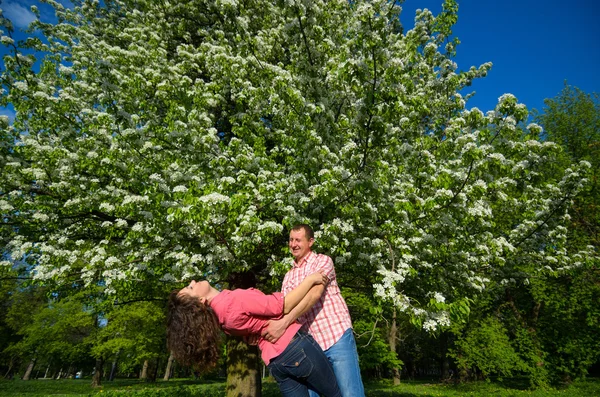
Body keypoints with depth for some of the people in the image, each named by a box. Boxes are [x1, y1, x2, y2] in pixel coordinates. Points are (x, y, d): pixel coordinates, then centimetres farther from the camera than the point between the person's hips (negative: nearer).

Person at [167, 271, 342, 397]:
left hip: (276, 360, 7)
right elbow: (284, 306, -23)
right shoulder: (236, 298, -27)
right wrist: (310, 280, -14)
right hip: (294, 347, -7)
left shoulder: (220, 314, 0)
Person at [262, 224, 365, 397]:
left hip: (337, 336, -5)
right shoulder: (288, 276, 15)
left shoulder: (323, 261, -3)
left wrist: (284, 323, -31)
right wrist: (264, 328, -11)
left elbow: (314, 294, -20)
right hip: (310, 344, 5)